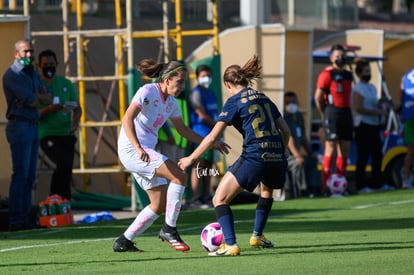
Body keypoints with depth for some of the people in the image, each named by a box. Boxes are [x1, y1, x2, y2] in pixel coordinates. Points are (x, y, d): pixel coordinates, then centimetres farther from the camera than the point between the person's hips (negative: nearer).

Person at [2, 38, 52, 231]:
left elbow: (47, 98, 10)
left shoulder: (33, 74, 20)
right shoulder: (12, 75, -7)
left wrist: (34, 96, -8)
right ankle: (16, 220, -13)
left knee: (30, 176, 7)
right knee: (21, 174, -12)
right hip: (20, 126, -9)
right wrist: (39, 98, 6)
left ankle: (25, 218, 10)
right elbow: (32, 102, -15)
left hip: (33, 127, 9)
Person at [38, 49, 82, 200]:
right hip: (47, 135, -4)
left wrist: (75, 121, -10)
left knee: (67, 170, 2)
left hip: (67, 134, 4)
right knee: (64, 163, -23)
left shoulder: (66, 84, 12)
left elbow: (77, 108, 12)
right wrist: (49, 109, -22)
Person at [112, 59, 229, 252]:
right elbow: (127, 119, -24)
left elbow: (183, 130, 26)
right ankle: (169, 229, -13)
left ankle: (124, 242, 14)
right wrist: (138, 148, -36)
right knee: (179, 175, -21)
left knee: (160, 204, 7)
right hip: (131, 149, -10)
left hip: (146, 152, 10)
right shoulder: (148, 92, -13)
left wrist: (211, 143, 20)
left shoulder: (171, 102, 12)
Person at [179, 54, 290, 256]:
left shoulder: (235, 101, 1)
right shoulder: (264, 98, 19)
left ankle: (230, 245, -15)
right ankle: (257, 236, 40)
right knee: (267, 189, 39)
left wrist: (191, 158, 2)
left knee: (220, 200, 1)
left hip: (253, 157, -7)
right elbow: (285, 131, 19)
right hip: (276, 158, 7)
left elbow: (213, 136, -5)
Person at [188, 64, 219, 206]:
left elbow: (216, 113, 22)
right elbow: (202, 115, -13)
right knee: (199, 166, -10)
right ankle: (196, 198, -12)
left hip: (211, 134, 9)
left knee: (208, 166, 10)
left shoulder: (211, 93, 20)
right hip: (200, 134, -9)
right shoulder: (196, 93, -8)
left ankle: (206, 197, 14)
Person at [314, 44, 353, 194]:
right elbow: (318, 97, -8)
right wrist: (325, 114, -1)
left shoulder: (348, 75, 16)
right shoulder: (327, 74, -7)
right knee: (331, 148, -10)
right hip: (333, 113, -8)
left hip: (346, 113, 8)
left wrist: (348, 112, 14)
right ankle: (326, 185, -10)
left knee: (345, 149, 8)